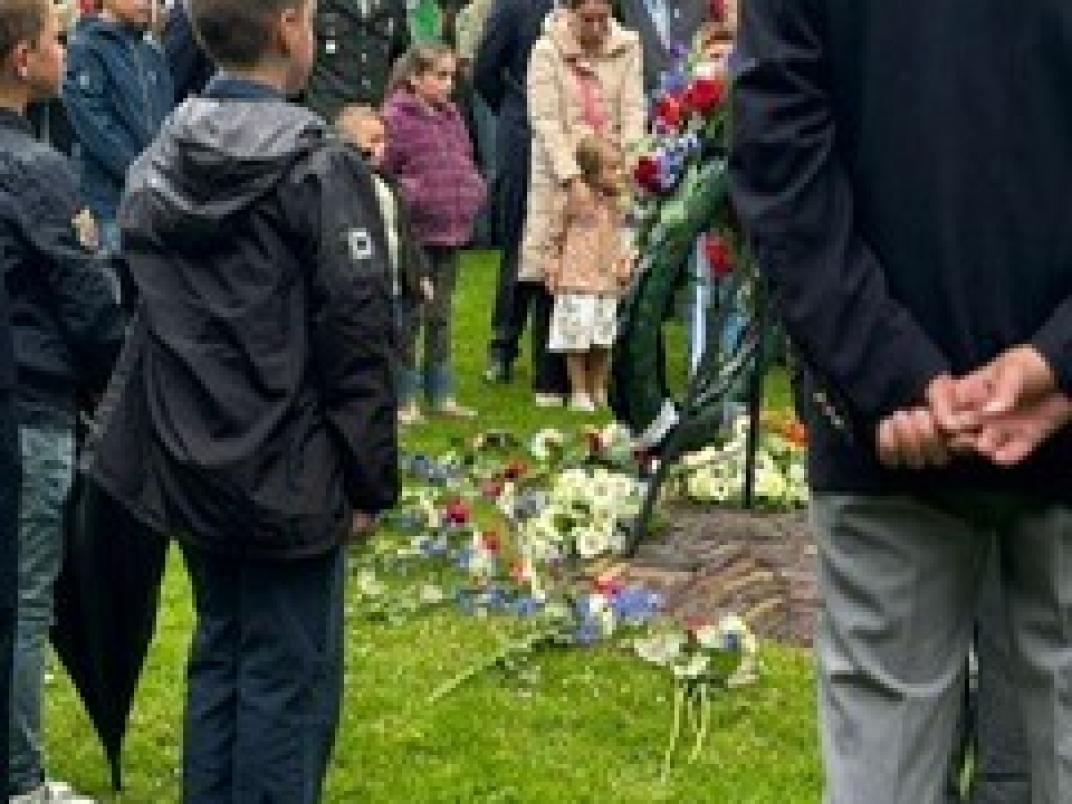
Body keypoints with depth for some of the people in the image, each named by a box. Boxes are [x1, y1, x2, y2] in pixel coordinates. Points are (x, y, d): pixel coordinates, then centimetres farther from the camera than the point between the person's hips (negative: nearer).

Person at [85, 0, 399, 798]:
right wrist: (372, 479, -8)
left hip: (191, 468, 7)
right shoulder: (321, 168, -15)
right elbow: (357, 339, -15)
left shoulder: (154, 167, 6)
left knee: (218, 652, 18)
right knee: (289, 674, 2)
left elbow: (149, 316, 13)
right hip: (290, 475, -7)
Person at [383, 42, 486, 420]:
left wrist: (474, 190, 8)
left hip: (452, 232, 7)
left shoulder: (451, 116, 12)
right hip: (415, 234, -7)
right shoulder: (397, 118, -12)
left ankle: (441, 394, 23)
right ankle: (406, 398, 7)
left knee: (441, 316, 15)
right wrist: (413, 195, -20)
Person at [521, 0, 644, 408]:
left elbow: (633, 110, 0)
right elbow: (545, 120, -12)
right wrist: (571, 178, -22)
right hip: (558, 174, -2)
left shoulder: (626, 48, 4)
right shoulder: (547, 51, -5)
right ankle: (548, 383, 4)